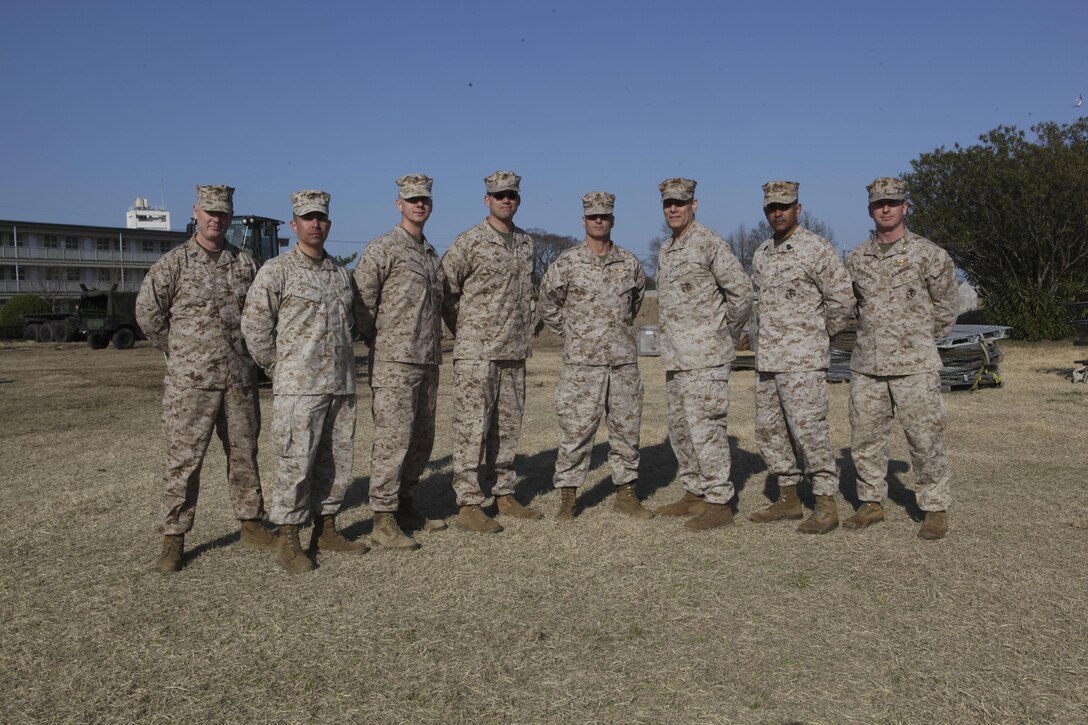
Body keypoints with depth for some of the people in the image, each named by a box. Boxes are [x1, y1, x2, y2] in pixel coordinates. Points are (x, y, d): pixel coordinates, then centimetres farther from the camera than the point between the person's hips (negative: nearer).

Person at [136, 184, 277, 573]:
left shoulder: (245, 263, 8)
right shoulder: (174, 263, -3)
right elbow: (147, 311, 0)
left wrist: (248, 350, 12)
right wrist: (181, 351, 4)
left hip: (241, 378, 4)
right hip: (190, 380, -3)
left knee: (244, 453, 11)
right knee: (183, 459, -1)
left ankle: (251, 525, 24)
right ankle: (173, 539, 8)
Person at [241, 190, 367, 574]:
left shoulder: (340, 273, 14)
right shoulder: (276, 271, -4)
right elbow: (254, 325, -6)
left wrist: (345, 368, 16)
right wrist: (278, 368, -2)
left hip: (341, 384, 6)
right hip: (298, 387, -6)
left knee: (337, 461, 11)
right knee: (295, 463, -4)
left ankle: (326, 530, 24)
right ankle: (289, 542, 6)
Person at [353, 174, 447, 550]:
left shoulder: (432, 254, 17)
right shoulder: (381, 249, -6)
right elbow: (361, 301, -10)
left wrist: (435, 346, 16)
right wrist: (379, 341, -5)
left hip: (428, 363, 8)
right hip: (395, 363, -8)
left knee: (422, 438, 12)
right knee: (393, 438, -7)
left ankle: (404, 504, 26)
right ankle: (383, 520, 0)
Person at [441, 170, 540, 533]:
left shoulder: (526, 242, 13)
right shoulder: (469, 242, -6)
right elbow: (444, 289, -6)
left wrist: (524, 331, 16)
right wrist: (465, 330, 0)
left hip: (514, 352, 7)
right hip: (476, 352, -6)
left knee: (508, 427, 12)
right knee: (472, 428, -5)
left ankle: (504, 494, 23)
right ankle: (468, 505, 1)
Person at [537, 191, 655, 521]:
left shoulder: (629, 263, 7)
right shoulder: (566, 263, -2)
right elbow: (548, 307, 7)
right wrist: (574, 334, 8)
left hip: (624, 361, 3)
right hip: (582, 362, -3)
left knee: (626, 429, 9)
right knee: (575, 431, -1)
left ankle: (626, 492, 21)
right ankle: (567, 497, 9)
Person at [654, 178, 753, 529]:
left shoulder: (710, 243, -10)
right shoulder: (666, 250, 16)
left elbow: (742, 290, -12)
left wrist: (729, 333, -4)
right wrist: (673, 337, 16)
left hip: (705, 355, -9)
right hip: (675, 356, 9)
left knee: (705, 427, -7)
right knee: (680, 428, 14)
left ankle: (719, 502, 1)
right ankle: (695, 493, 26)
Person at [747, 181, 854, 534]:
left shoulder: (816, 248, -8)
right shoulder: (761, 254, 15)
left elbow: (843, 298, -9)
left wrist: (819, 334, -1)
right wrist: (760, 341, 16)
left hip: (803, 359, -8)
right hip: (766, 359, 8)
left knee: (808, 428, -9)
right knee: (770, 430, 11)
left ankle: (826, 505, 1)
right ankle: (788, 498, 22)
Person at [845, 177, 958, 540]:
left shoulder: (928, 254, -3)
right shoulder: (856, 259, 8)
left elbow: (945, 305, 7)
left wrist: (921, 339, 12)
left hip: (914, 365, -4)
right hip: (866, 365, 4)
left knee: (925, 439, 0)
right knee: (865, 438, 9)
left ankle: (936, 509, 13)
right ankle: (871, 503, 22)